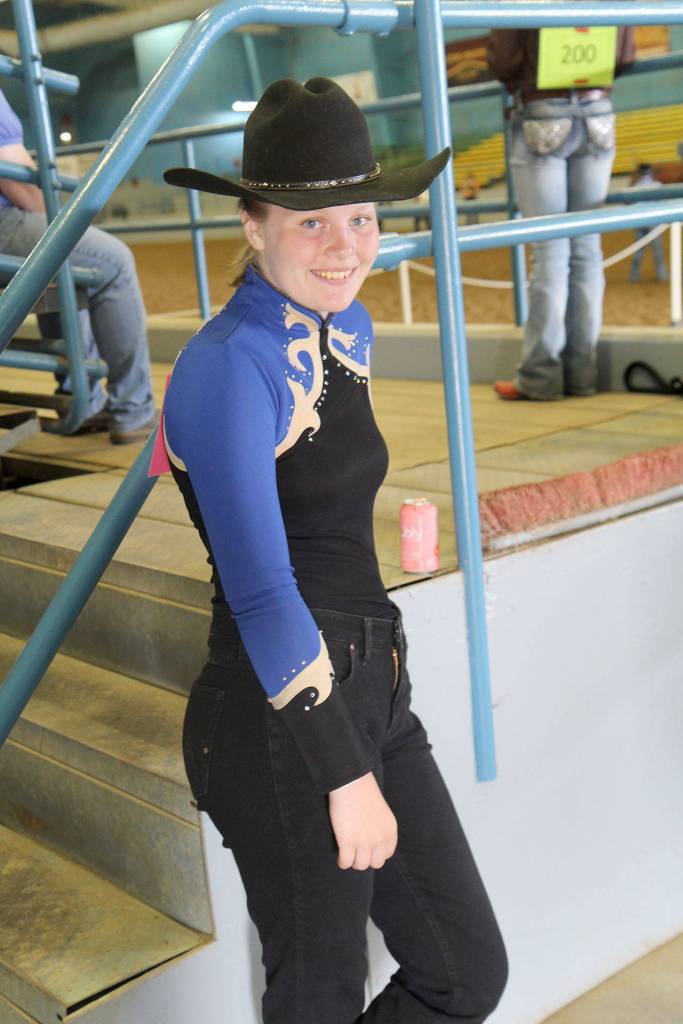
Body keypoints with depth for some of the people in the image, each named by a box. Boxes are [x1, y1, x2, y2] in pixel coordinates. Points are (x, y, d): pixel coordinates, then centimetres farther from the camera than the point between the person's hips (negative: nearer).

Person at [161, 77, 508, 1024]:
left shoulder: (349, 332, 8)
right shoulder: (225, 368, -18)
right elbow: (260, 592, -21)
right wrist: (348, 776, -17)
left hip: (374, 691, 8)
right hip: (280, 727, -8)